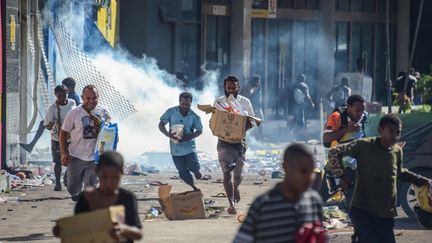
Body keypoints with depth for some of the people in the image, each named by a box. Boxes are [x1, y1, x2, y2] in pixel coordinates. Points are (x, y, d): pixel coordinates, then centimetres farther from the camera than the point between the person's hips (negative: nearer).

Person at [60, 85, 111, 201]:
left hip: (94, 158, 1)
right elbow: (63, 133, -1)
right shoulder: (74, 113, -5)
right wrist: (64, 153, -9)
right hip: (76, 157, -1)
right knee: (72, 188, 7)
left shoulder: (104, 113, 2)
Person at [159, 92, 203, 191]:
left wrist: (189, 137, -17)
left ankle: (196, 170, 23)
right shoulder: (171, 112, -7)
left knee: (194, 167, -15)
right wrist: (168, 134, -22)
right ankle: (194, 188, 28)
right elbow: (161, 125, -2)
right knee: (183, 173, 4)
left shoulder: (194, 116, -7)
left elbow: (199, 130, 2)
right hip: (176, 148, 1)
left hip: (189, 147, -1)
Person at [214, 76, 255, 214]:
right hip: (224, 141, -1)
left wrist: (248, 125, -16)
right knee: (227, 172, -12)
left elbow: (251, 123, 8)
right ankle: (231, 204, -14)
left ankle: (236, 187, 43)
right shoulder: (218, 102, 2)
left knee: (238, 174, 7)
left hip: (239, 140, 1)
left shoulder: (245, 102, 3)